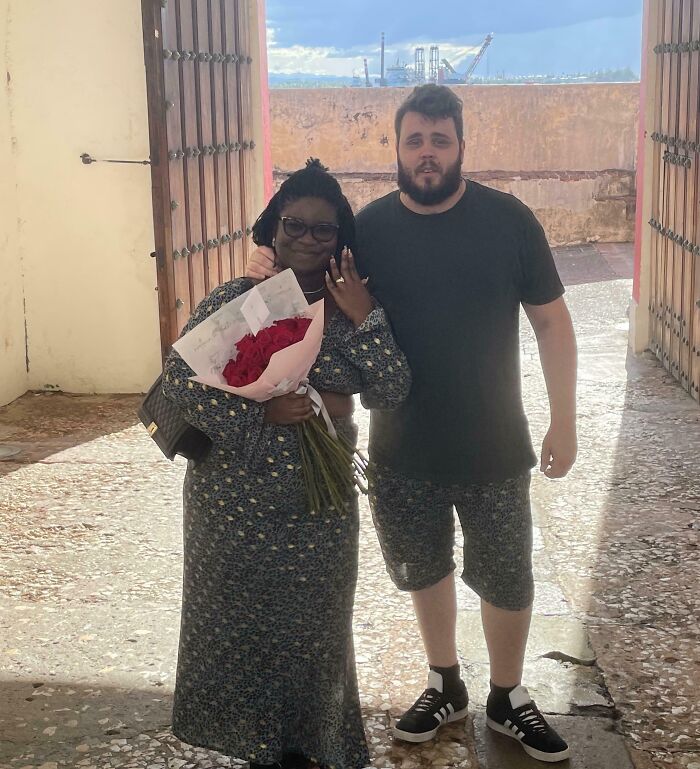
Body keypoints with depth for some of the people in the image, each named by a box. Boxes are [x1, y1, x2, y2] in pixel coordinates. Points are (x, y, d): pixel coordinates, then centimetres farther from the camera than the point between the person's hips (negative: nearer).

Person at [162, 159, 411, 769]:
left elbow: (390, 393, -5)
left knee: (312, 626, 14)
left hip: (320, 506, 3)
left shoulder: (350, 311, 2)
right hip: (236, 499, -2)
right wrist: (265, 413, -23)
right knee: (239, 620, 11)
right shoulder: (234, 301, -9)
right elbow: (179, 380, -15)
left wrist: (364, 318, -17)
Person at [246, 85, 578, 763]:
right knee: (424, 568, 19)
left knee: (507, 578, 11)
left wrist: (563, 420, -5)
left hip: (494, 447, -1)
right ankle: (445, 684, 42)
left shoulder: (509, 221, -8)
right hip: (403, 449, 2)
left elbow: (552, 324, -2)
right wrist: (268, 270, -17)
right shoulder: (369, 227, -5)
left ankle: (508, 698, 35)